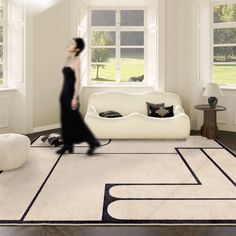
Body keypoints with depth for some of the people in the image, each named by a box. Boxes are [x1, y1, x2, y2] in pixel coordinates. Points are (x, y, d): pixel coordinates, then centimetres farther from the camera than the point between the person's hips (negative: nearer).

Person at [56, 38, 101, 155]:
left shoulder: (76, 61, -12)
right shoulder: (68, 59, 13)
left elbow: (78, 80, -17)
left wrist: (75, 97, -21)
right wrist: (63, 94, 19)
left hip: (71, 93, -8)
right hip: (64, 93, 8)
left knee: (75, 120, -5)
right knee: (65, 120, 10)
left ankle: (93, 143, 5)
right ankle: (68, 145, 19)